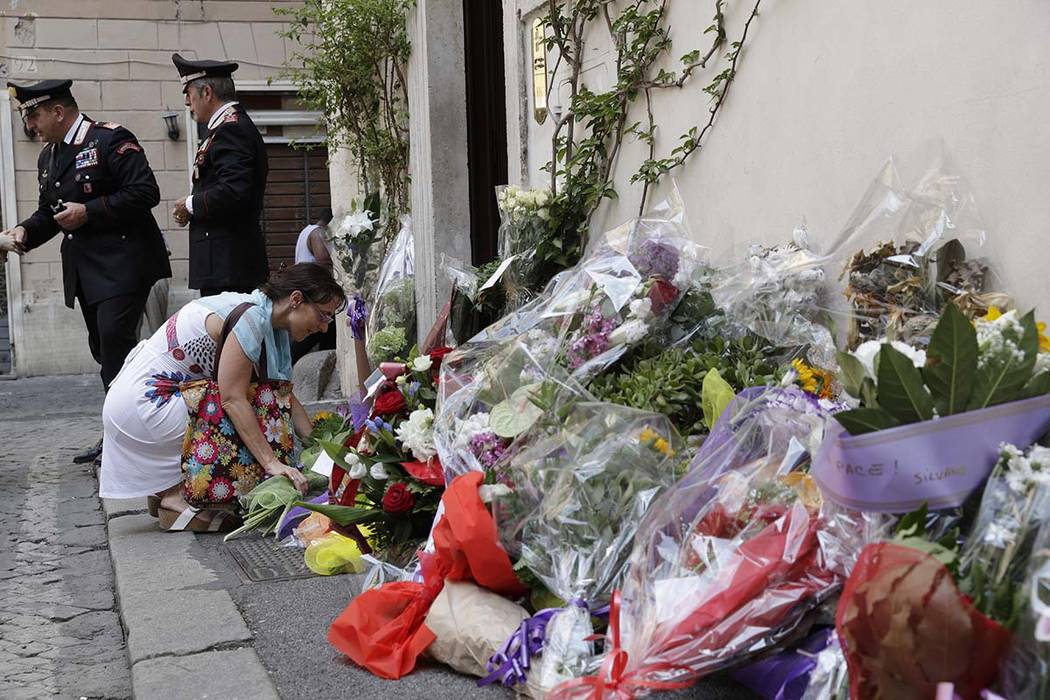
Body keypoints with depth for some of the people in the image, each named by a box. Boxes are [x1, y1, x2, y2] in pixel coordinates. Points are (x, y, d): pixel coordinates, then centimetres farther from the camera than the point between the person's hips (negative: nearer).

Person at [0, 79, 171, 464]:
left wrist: (89, 212, -19)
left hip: (122, 260, -8)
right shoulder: (48, 157, 16)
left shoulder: (110, 139, -10)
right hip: (85, 268, 8)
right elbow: (48, 211, 23)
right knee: (103, 347, 9)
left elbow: (145, 193, -17)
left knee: (115, 338, -17)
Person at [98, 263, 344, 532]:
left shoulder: (271, 323, 6)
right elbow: (232, 399, -27)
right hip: (140, 402, -10)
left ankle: (167, 491, 12)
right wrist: (272, 463, -29)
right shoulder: (250, 318, -23)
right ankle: (177, 496, -4)